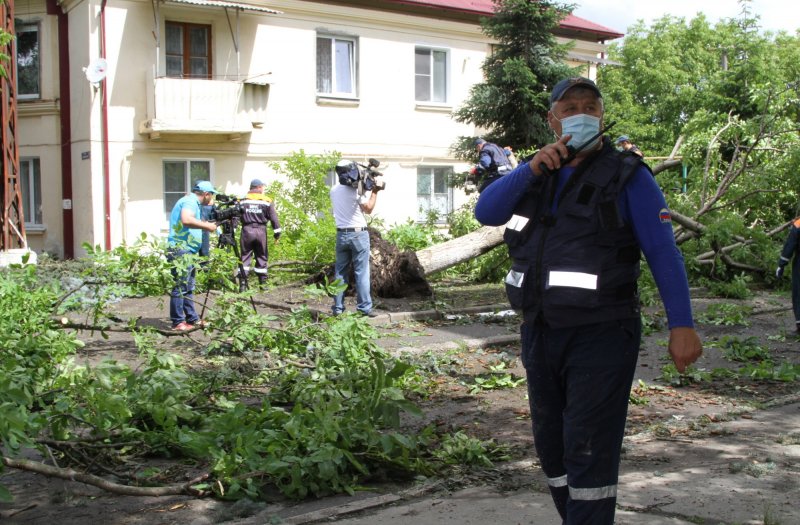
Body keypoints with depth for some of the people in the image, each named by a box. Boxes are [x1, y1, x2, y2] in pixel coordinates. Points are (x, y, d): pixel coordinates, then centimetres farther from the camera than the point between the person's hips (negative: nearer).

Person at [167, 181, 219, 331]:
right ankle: (178, 322, -4)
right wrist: (207, 225, -21)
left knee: (188, 287, 15)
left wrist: (206, 225, 17)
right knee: (179, 287, -7)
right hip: (181, 251, -11)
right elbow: (186, 220, -30)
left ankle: (192, 318, 21)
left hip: (188, 252, 11)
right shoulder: (190, 201, -12)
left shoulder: (192, 202, 19)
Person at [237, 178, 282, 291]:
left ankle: (242, 283, -4)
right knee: (262, 257, 8)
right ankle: (262, 283, 10)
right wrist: (277, 235, 6)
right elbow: (274, 219, 1)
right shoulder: (267, 201, 3)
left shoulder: (243, 201, 6)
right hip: (261, 231, 0)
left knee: (245, 257, 4)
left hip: (246, 231, 1)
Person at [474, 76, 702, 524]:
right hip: (540, 333, 6)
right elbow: (486, 212, -1)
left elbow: (664, 252, -9)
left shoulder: (626, 177, -3)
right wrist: (532, 169, -14)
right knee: (552, 447, 15)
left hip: (600, 336, -6)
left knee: (588, 452, -8)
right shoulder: (536, 177, 14)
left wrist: (682, 326, -18)